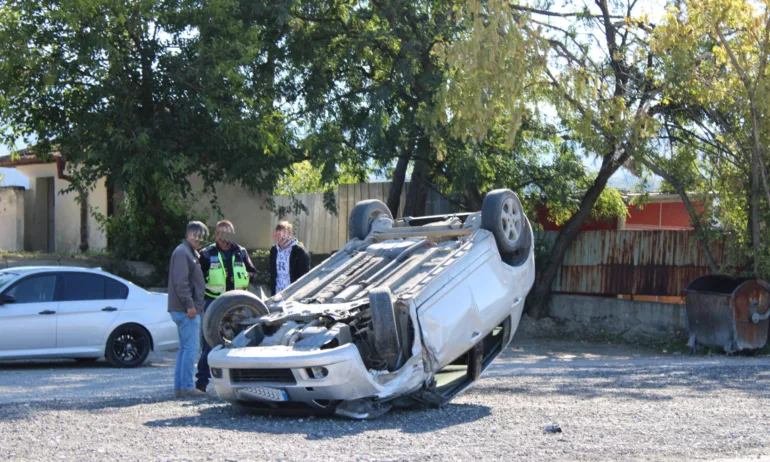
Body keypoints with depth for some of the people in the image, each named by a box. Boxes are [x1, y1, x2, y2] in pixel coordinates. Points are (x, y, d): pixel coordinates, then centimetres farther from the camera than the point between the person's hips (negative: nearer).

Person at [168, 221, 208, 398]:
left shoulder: (191, 253, 22)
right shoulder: (182, 252, -11)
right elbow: (180, 281, -20)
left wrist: (194, 305, 19)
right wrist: (189, 305, -23)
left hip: (186, 309, 11)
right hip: (186, 309, -11)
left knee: (184, 348, 11)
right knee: (191, 347, -10)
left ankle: (179, 386, 14)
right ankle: (186, 386, -9)